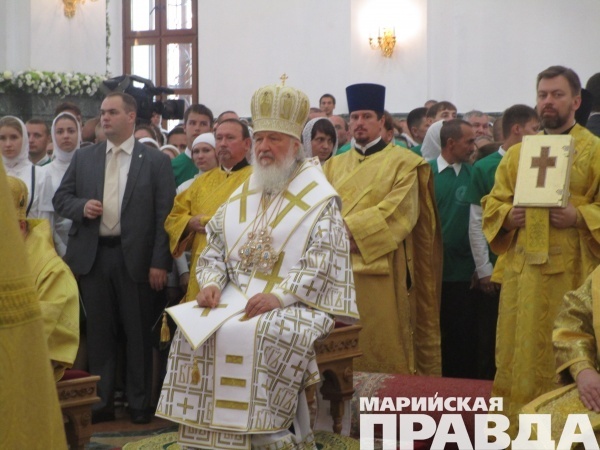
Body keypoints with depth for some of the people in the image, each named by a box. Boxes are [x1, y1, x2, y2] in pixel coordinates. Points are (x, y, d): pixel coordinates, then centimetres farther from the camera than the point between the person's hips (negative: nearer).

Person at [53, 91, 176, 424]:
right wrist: (81, 206, -9)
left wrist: (159, 262, -11)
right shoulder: (83, 158, 11)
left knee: (138, 332, 4)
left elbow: (164, 214, -4)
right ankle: (101, 401, 15)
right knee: (99, 331, 7)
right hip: (92, 256, 3)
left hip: (135, 257, -3)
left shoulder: (156, 161, 1)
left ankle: (140, 403, 14)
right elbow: (61, 198, 13)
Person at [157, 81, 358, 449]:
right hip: (235, 296, 5)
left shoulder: (320, 200, -3)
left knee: (267, 335, -36)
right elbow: (214, 250, 16)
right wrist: (211, 284, -5)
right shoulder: (241, 197, 17)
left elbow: (322, 267, -12)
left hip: (295, 304, -5)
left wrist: (280, 295, -25)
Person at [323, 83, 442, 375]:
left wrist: (352, 228, -16)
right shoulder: (334, 166, 18)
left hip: (381, 270, -4)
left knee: (382, 347, -3)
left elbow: (399, 211, -10)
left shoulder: (403, 163, 3)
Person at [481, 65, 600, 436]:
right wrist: (508, 216, -5)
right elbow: (493, 203, 15)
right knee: (518, 352, 6)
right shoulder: (519, 153, 15)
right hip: (522, 267, 5)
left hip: (570, 269, -5)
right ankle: (517, 430, 14)